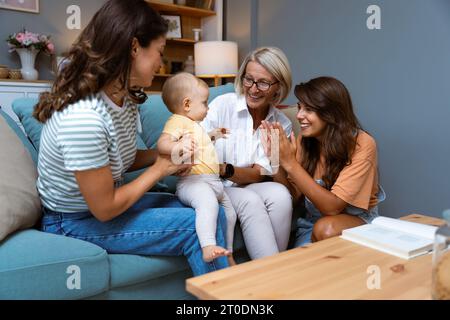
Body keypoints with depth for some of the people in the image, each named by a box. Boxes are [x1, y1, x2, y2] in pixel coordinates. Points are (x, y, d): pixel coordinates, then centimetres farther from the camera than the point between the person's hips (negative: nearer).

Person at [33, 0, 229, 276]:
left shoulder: (126, 99, -4)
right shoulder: (83, 117, -31)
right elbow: (105, 209, -24)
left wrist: (163, 155, -9)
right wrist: (159, 169, -14)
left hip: (105, 202, 8)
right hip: (78, 223, -8)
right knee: (196, 227, -15)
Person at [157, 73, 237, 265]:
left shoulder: (193, 125, 25)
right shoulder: (178, 121, -7)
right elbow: (162, 144, -24)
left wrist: (212, 136, 41)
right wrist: (178, 146, -42)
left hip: (213, 182, 11)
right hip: (193, 181, -11)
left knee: (230, 212, 21)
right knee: (208, 203, -39)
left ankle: (228, 255, 36)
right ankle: (208, 247, -49)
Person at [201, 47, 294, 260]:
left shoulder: (282, 125, 2)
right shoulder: (223, 105, -7)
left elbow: (260, 174, -6)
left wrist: (225, 170, -26)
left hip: (248, 188, 3)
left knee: (280, 194, -27)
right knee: (250, 201, -31)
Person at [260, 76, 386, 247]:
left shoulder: (361, 144, -21)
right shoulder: (304, 139, -7)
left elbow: (332, 207, -26)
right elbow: (294, 196, -7)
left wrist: (290, 163, -31)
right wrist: (277, 160, -23)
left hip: (356, 219, -2)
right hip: (314, 218, 3)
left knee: (325, 229, -31)